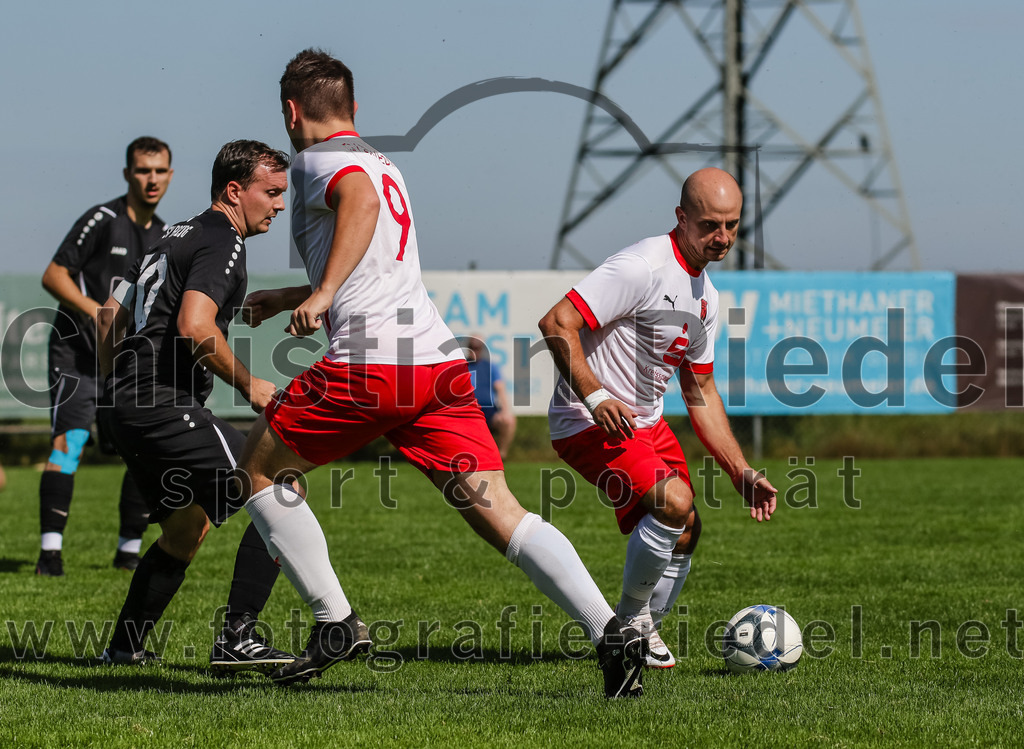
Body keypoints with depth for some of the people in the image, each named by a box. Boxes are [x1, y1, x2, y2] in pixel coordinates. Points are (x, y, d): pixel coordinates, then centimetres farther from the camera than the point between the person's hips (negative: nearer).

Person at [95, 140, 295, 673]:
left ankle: (124, 647, 25)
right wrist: (249, 384, -13)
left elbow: (110, 315, 26)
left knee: (187, 529, 24)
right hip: (165, 406, -10)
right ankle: (237, 638, -15)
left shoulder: (176, 236, 22)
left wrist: (118, 387, 31)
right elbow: (195, 328, -24)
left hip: (124, 405, 10)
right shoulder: (221, 245, -9)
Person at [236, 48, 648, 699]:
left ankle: (336, 622, 11)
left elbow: (360, 199, -21)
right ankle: (613, 632, -21)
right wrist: (284, 300, 56)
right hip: (440, 355, 7)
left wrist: (322, 291, -27)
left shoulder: (316, 160, 4)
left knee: (259, 470, 16)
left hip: (369, 361, -7)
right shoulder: (383, 164, 30)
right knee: (502, 515, -2)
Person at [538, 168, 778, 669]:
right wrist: (596, 397, -36)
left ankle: (640, 630, 27)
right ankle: (631, 618, -4)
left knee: (685, 532, 9)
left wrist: (742, 474, 12)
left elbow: (700, 393, 18)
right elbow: (557, 323, -26)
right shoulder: (643, 267, -20)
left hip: (646, 422, 10)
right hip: (589, 421, -10)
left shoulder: (706, 294, 10)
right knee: (674, 501, -25)